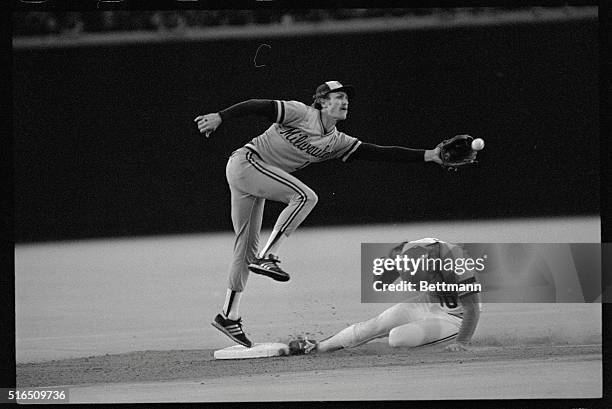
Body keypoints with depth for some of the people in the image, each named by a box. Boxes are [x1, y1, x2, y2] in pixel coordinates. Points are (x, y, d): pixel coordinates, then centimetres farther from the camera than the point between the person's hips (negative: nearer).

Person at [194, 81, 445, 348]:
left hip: (254, 181, 8)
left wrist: (426, 156, -3)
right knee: (305, 196, -22)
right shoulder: (300, 114, -10)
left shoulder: (336, 143, 9)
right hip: (245, 163, -8)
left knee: (248, 245, 8)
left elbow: (379, 153, 4)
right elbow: (258, 106, -16)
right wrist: (219, 117, -28)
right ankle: (267, 258, -22)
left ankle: (229, 315, 12)